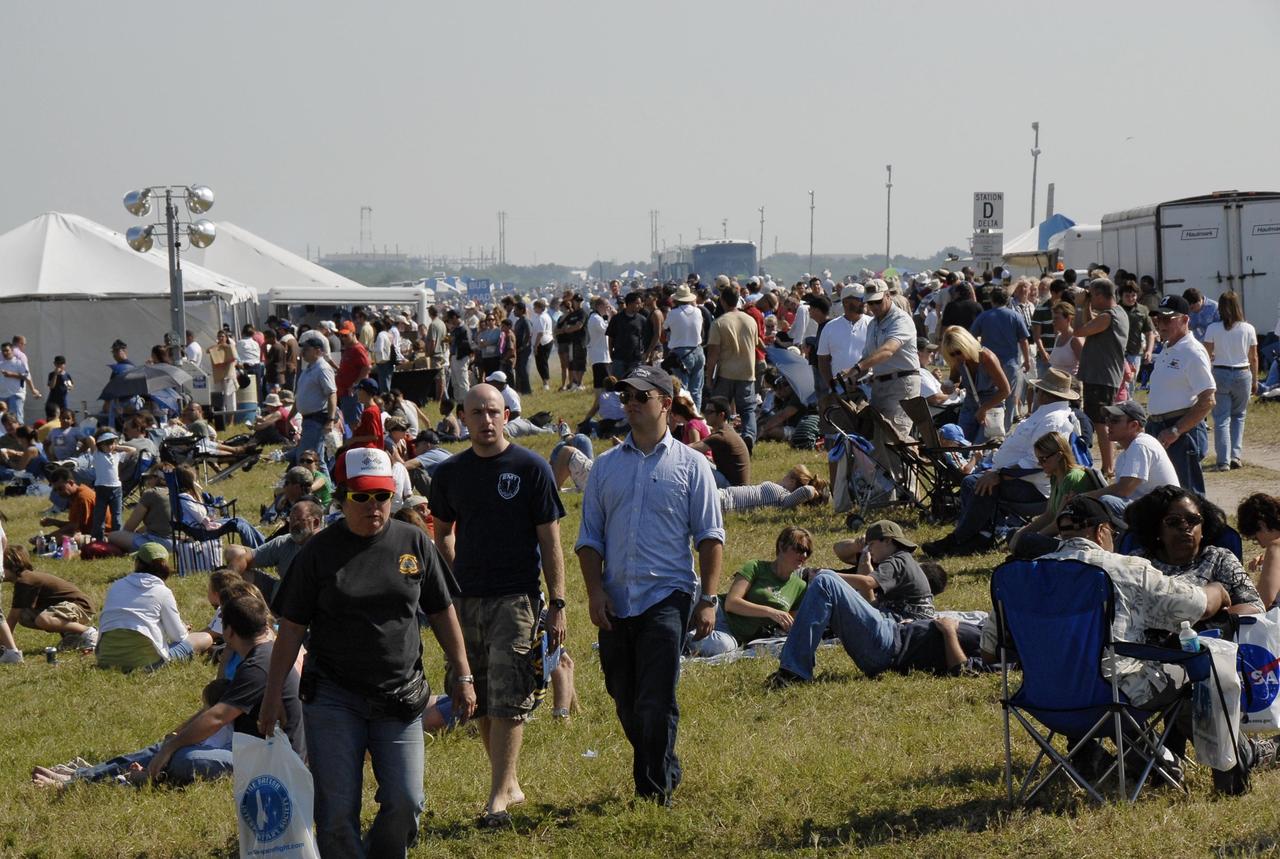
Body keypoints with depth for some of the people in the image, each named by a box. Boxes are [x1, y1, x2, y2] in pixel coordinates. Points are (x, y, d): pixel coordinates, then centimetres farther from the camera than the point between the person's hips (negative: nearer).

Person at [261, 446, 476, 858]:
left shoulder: (413, 542, 4)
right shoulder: (319, 552, -2)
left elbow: (441, 612, 11)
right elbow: (291, 627, 1)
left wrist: (462, 676, 9)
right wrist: (274, 693, -2)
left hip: (400, 697, 2)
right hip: (333, 698, -2)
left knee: (405, 803, -5)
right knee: (337, 812, -3)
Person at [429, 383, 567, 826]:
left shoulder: (531, 468, -3)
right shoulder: (449, 473, 8)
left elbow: (550, 540, -3)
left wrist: (557, 603, -7)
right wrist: (454, 582, 8)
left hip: (515, 599, -4)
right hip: (466, 600, 4)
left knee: (507, 701, -10)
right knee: (481, 702, 8)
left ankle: (498, 797, -9)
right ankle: (510, 784, 21)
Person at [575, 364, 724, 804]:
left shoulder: (689, 464, 4)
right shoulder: (606, 466, 13)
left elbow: (709, 536, 1)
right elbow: (589, 537, 13)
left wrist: (708, 599, -6)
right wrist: (595, 591, 0)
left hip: (667, 598, -4)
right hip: (615, 602, 4)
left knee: (657, 703, -11)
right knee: (626, 703, 10)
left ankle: (655, 790, -2)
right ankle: (665, 776, 26)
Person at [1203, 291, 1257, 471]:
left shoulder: (1213, 329, -6)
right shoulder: (1248, 329, -3)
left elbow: (1207, 356, -6)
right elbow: (1253, 358, 4)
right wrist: (1255, 380, 14)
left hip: (1220, 374, -1)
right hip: (1243, 374, 1)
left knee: (1221, 418, 2)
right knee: (1238, 416, 17)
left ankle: (1223, 460, -6)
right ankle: (1235, 455, 8)